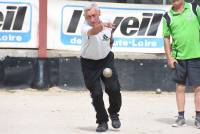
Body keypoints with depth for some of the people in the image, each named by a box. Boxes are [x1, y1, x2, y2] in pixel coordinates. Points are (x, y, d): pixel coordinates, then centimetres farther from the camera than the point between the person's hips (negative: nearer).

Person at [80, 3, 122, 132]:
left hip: (106, 60, 3)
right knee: (96, 94, -6)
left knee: (114, 89, -7)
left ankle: (114, 114, 20)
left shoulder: (106, 21, -10)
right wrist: (103, 25, -72)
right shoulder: (85, 28, -27)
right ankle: (102, 122, 14)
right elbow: (93, 31, -54)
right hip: (89, 63, -3)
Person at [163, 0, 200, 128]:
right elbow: (167, 38, 7)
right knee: (180, 87, 6)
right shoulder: (168, 16, 3)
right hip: (178, 57, 2)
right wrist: (169, 57, 0)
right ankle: (181, 117, 15)